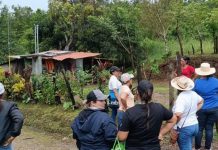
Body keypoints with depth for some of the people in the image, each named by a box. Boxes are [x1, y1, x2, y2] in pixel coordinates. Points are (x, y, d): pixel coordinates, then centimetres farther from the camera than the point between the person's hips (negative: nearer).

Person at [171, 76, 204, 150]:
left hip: (184, 128, -8)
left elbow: (178, 114, -37)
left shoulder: (181, 97, -25)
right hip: (195, 125, 8)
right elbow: (201, 102, 22)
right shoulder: (193, 94, 0)